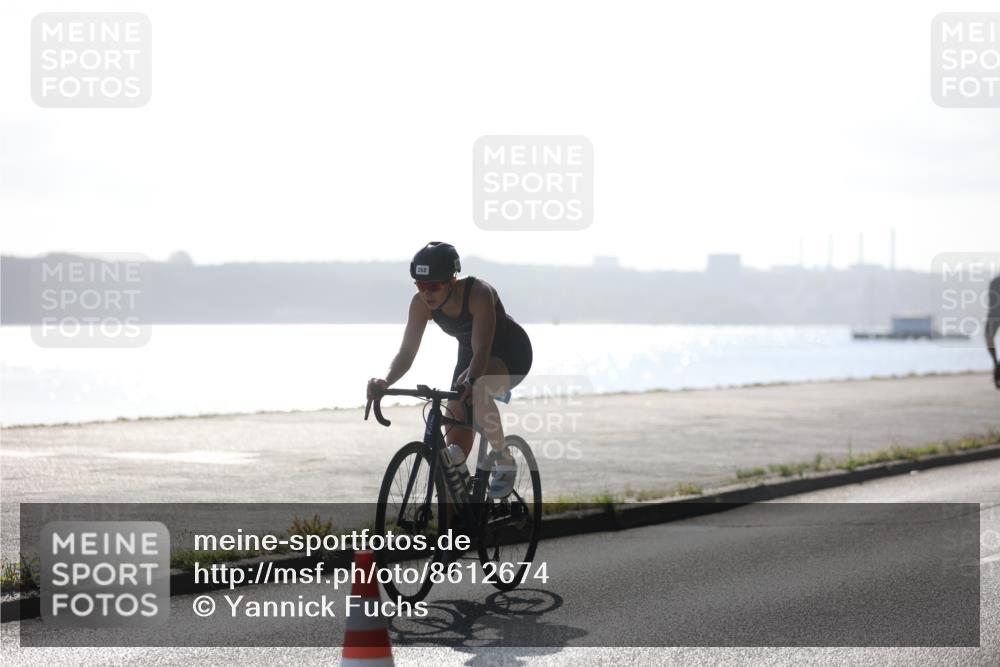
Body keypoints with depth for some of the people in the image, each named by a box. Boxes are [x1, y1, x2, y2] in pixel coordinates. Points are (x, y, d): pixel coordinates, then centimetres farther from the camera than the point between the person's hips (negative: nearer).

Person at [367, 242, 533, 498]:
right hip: (470, 355, 6)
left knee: (478, 390, -39)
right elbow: (407, 351, -22)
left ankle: (504, 462, -19)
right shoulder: (421, 303, -20)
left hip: (511, 353, -6)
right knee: (454, 450, -5)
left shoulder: (479, 293, -34)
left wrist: (469, 382, -61)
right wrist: (385, 381, -40)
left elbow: (482, 350, -43)